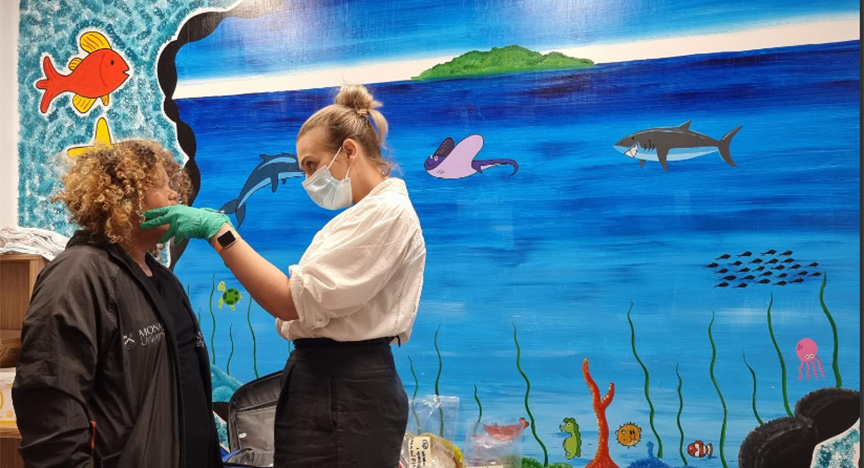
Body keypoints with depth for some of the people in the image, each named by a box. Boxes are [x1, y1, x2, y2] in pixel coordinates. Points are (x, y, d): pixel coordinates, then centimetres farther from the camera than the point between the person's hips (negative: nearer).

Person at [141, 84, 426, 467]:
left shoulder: (388, 212, -15)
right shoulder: (367, 215, 19)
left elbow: (294, 301, -21)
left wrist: (217, 230, -20)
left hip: (343, 393, -10)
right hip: (332, 382, 10)